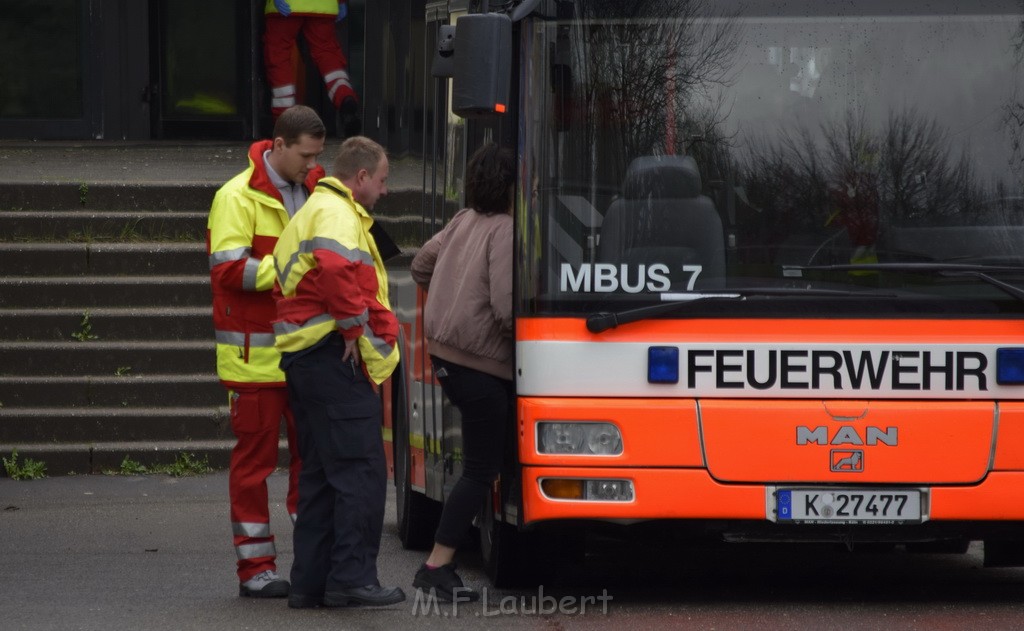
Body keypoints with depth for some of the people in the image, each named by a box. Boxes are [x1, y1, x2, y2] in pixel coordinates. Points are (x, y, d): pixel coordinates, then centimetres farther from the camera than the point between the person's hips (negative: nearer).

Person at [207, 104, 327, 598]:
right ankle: (255, 565, 3)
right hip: (256, 351, -6)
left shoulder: (314, 191, 13)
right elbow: (229, 269, -17)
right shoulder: (238, 197, -9)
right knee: (255, 456, -1)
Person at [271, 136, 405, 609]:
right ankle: (352, 577, -11)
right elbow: (336, 267, -29)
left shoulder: (310, 213, 25)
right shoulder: (338, 213, -9)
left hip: (301, 355, 11)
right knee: (360, 468, -9)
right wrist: (353, 324, -18)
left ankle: (309, 582, 11)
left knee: (320, 474, 12)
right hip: (334, 355, -11)